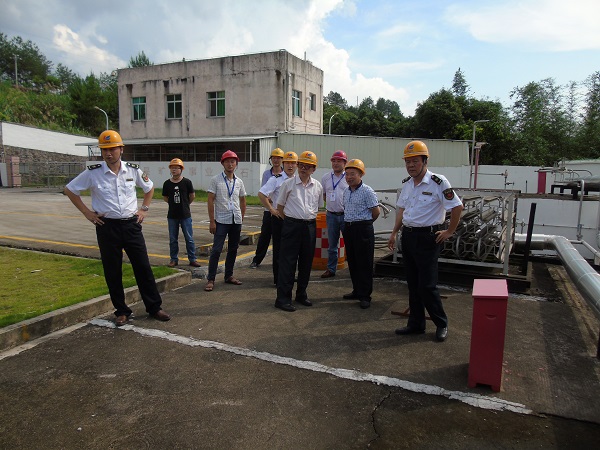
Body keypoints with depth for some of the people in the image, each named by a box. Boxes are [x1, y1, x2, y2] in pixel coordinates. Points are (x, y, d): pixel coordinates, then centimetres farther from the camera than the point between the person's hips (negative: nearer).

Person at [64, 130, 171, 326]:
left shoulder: (133, 170, 1)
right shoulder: (93, 173, -5)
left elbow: (149, 188, 19)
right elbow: (69, 190, 7)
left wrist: (144, 209, 9)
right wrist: (86, 212, 1)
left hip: (131, 225, 1)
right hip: (107, 227, -1)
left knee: (143, 267, 3)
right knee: (112, 272, 7)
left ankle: (154, 307, 15)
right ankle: (121, 311, 21)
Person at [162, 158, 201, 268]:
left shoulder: (187, 182, -6)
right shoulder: (167, 184, 0)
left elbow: (192, 196, 6)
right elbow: (165, 197, 14)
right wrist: (174, 204, 11)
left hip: (185, 215, -2)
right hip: (172, 216, 2)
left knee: (189, 238, 4)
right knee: (173, 239, 10)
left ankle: (192, 259, 12)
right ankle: (174, 259, 21)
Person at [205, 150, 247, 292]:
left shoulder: (239, 182, 9)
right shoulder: (216, 180, -3)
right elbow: (210, 201, -6)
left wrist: (242, 217, 13)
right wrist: (212, 221, -10)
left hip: (236, 221, 5)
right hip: (221, 221, -4)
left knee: (233, 249, 12)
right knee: (216, 250, -6)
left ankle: (229, 275, 25)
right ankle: (210, 279, 2)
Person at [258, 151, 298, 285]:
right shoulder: (276, 180, -8)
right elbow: (261, 194, -15)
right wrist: (272, 210, -14)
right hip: (279, 218, -5)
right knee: (278, 249, 1)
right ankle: (278, 279, 10)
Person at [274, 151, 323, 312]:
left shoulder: (317, 186, 7)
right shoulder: (288, 184, -3)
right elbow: (280, 205, 5)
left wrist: (310, 218, 15)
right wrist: (289, 220, 6)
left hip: (310, 226, 4)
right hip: (292, 226, -4)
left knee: (306, 262, 12)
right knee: (288, 262, -3)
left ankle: (301, 294, 26)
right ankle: (283, 298, 3)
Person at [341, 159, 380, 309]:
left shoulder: (367, 191, -11)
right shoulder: (346, 191, 11)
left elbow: (376, 211, -9)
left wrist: (365, 222, 3)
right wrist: (349, 223, 15)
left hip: (363, 229, -7)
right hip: (348, 228, 8)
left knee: (364, 263, -1)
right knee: (352, 262, 14)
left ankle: (365, 295, 7)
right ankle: (357, 291, 27)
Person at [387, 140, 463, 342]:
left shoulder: (438, 182, -14)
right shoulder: (406, 183, 9)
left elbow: (457, 206, -13)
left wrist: (449, 232, -9)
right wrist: (394, 233, 17)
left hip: (427, 237, -7)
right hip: (408, 236, 7)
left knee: (427, 286, -5)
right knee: (413, 284, 13)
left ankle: (441, 324, 16)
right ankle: (416, 324, 24)